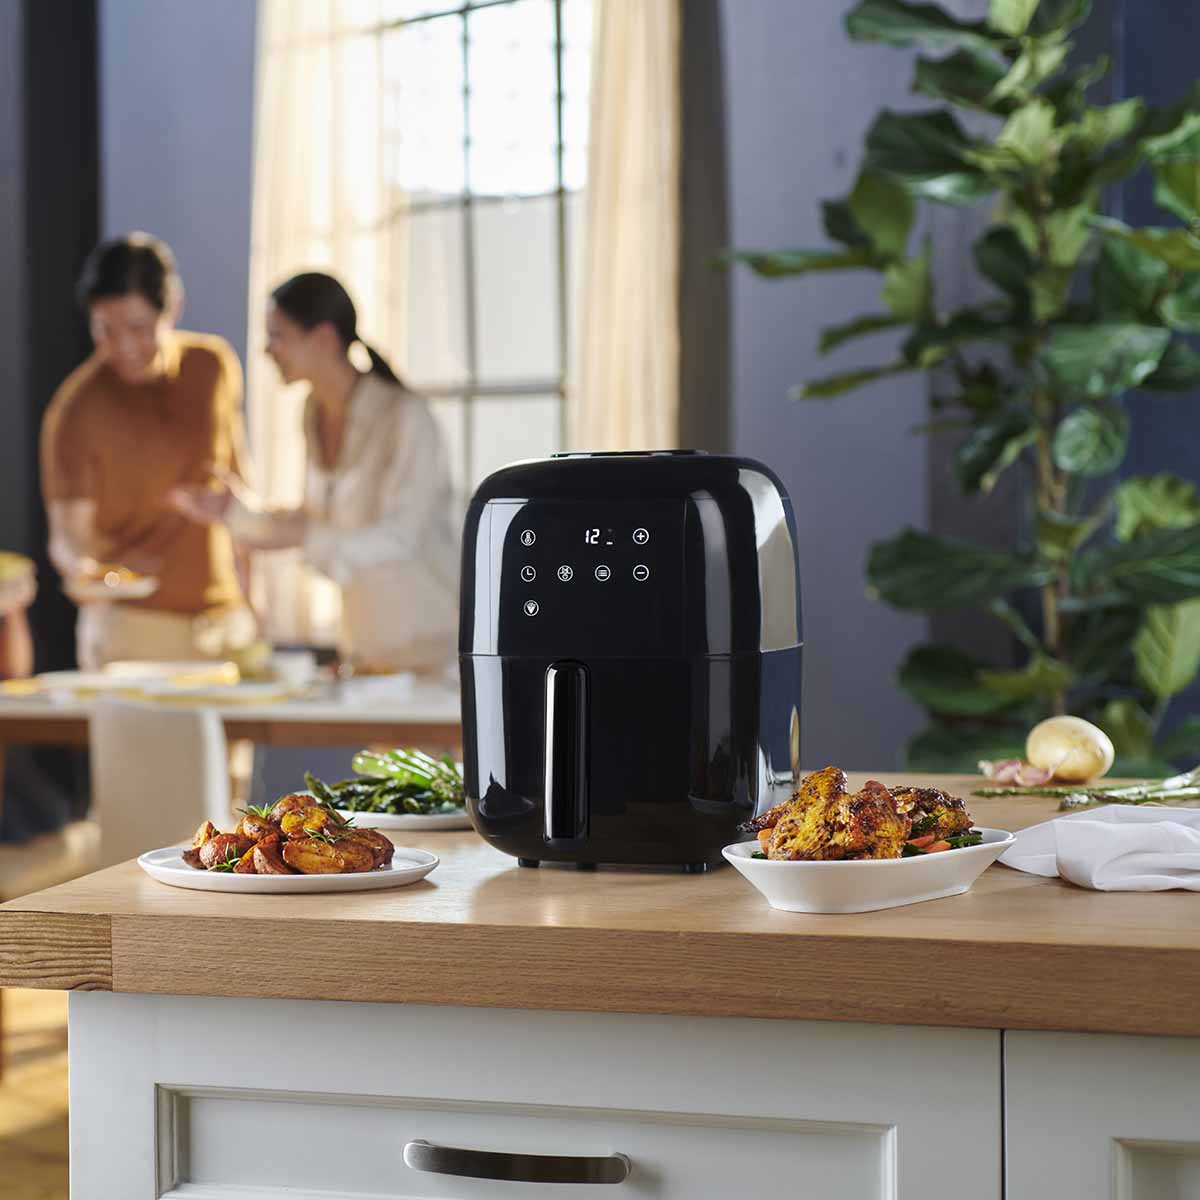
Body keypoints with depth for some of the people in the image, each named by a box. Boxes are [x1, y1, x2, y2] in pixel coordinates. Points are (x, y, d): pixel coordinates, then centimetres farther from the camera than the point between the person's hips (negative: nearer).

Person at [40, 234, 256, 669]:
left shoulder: (214, 366, 1)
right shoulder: (75, 412, -13)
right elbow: (68, 532, -14)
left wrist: (250, 593, 14)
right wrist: (82, 567, -37)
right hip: (133, 628, -4)